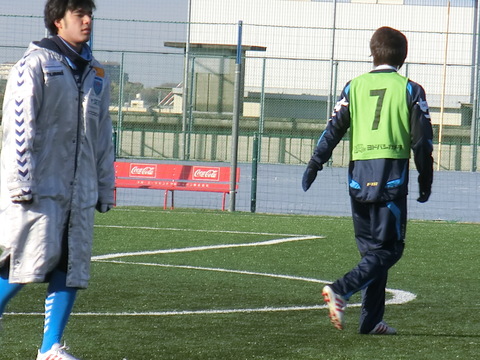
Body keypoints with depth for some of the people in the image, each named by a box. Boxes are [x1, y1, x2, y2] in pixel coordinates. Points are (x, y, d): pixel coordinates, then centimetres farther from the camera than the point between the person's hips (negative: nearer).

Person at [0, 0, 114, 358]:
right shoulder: (36, 63, -2)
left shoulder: (95, 74, 17)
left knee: (73, 269, 1)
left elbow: (103, 135, 22)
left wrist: (105, 188, 18)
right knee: (33, 259, -11)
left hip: (79, 190, 6)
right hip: (40, 188, -6)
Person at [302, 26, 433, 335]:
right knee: (389, 249, -1)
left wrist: (315, 165, 8)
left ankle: (372, 320, 8)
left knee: (371, 249, 12)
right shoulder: (410, 90, 3)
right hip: (392, 174, -4)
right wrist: (425, 180, 9)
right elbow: (422, 139, 2)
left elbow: (334, 129, 5)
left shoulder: (355, 86, 10)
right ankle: (341, 290, -23)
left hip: (358, 174, 4)